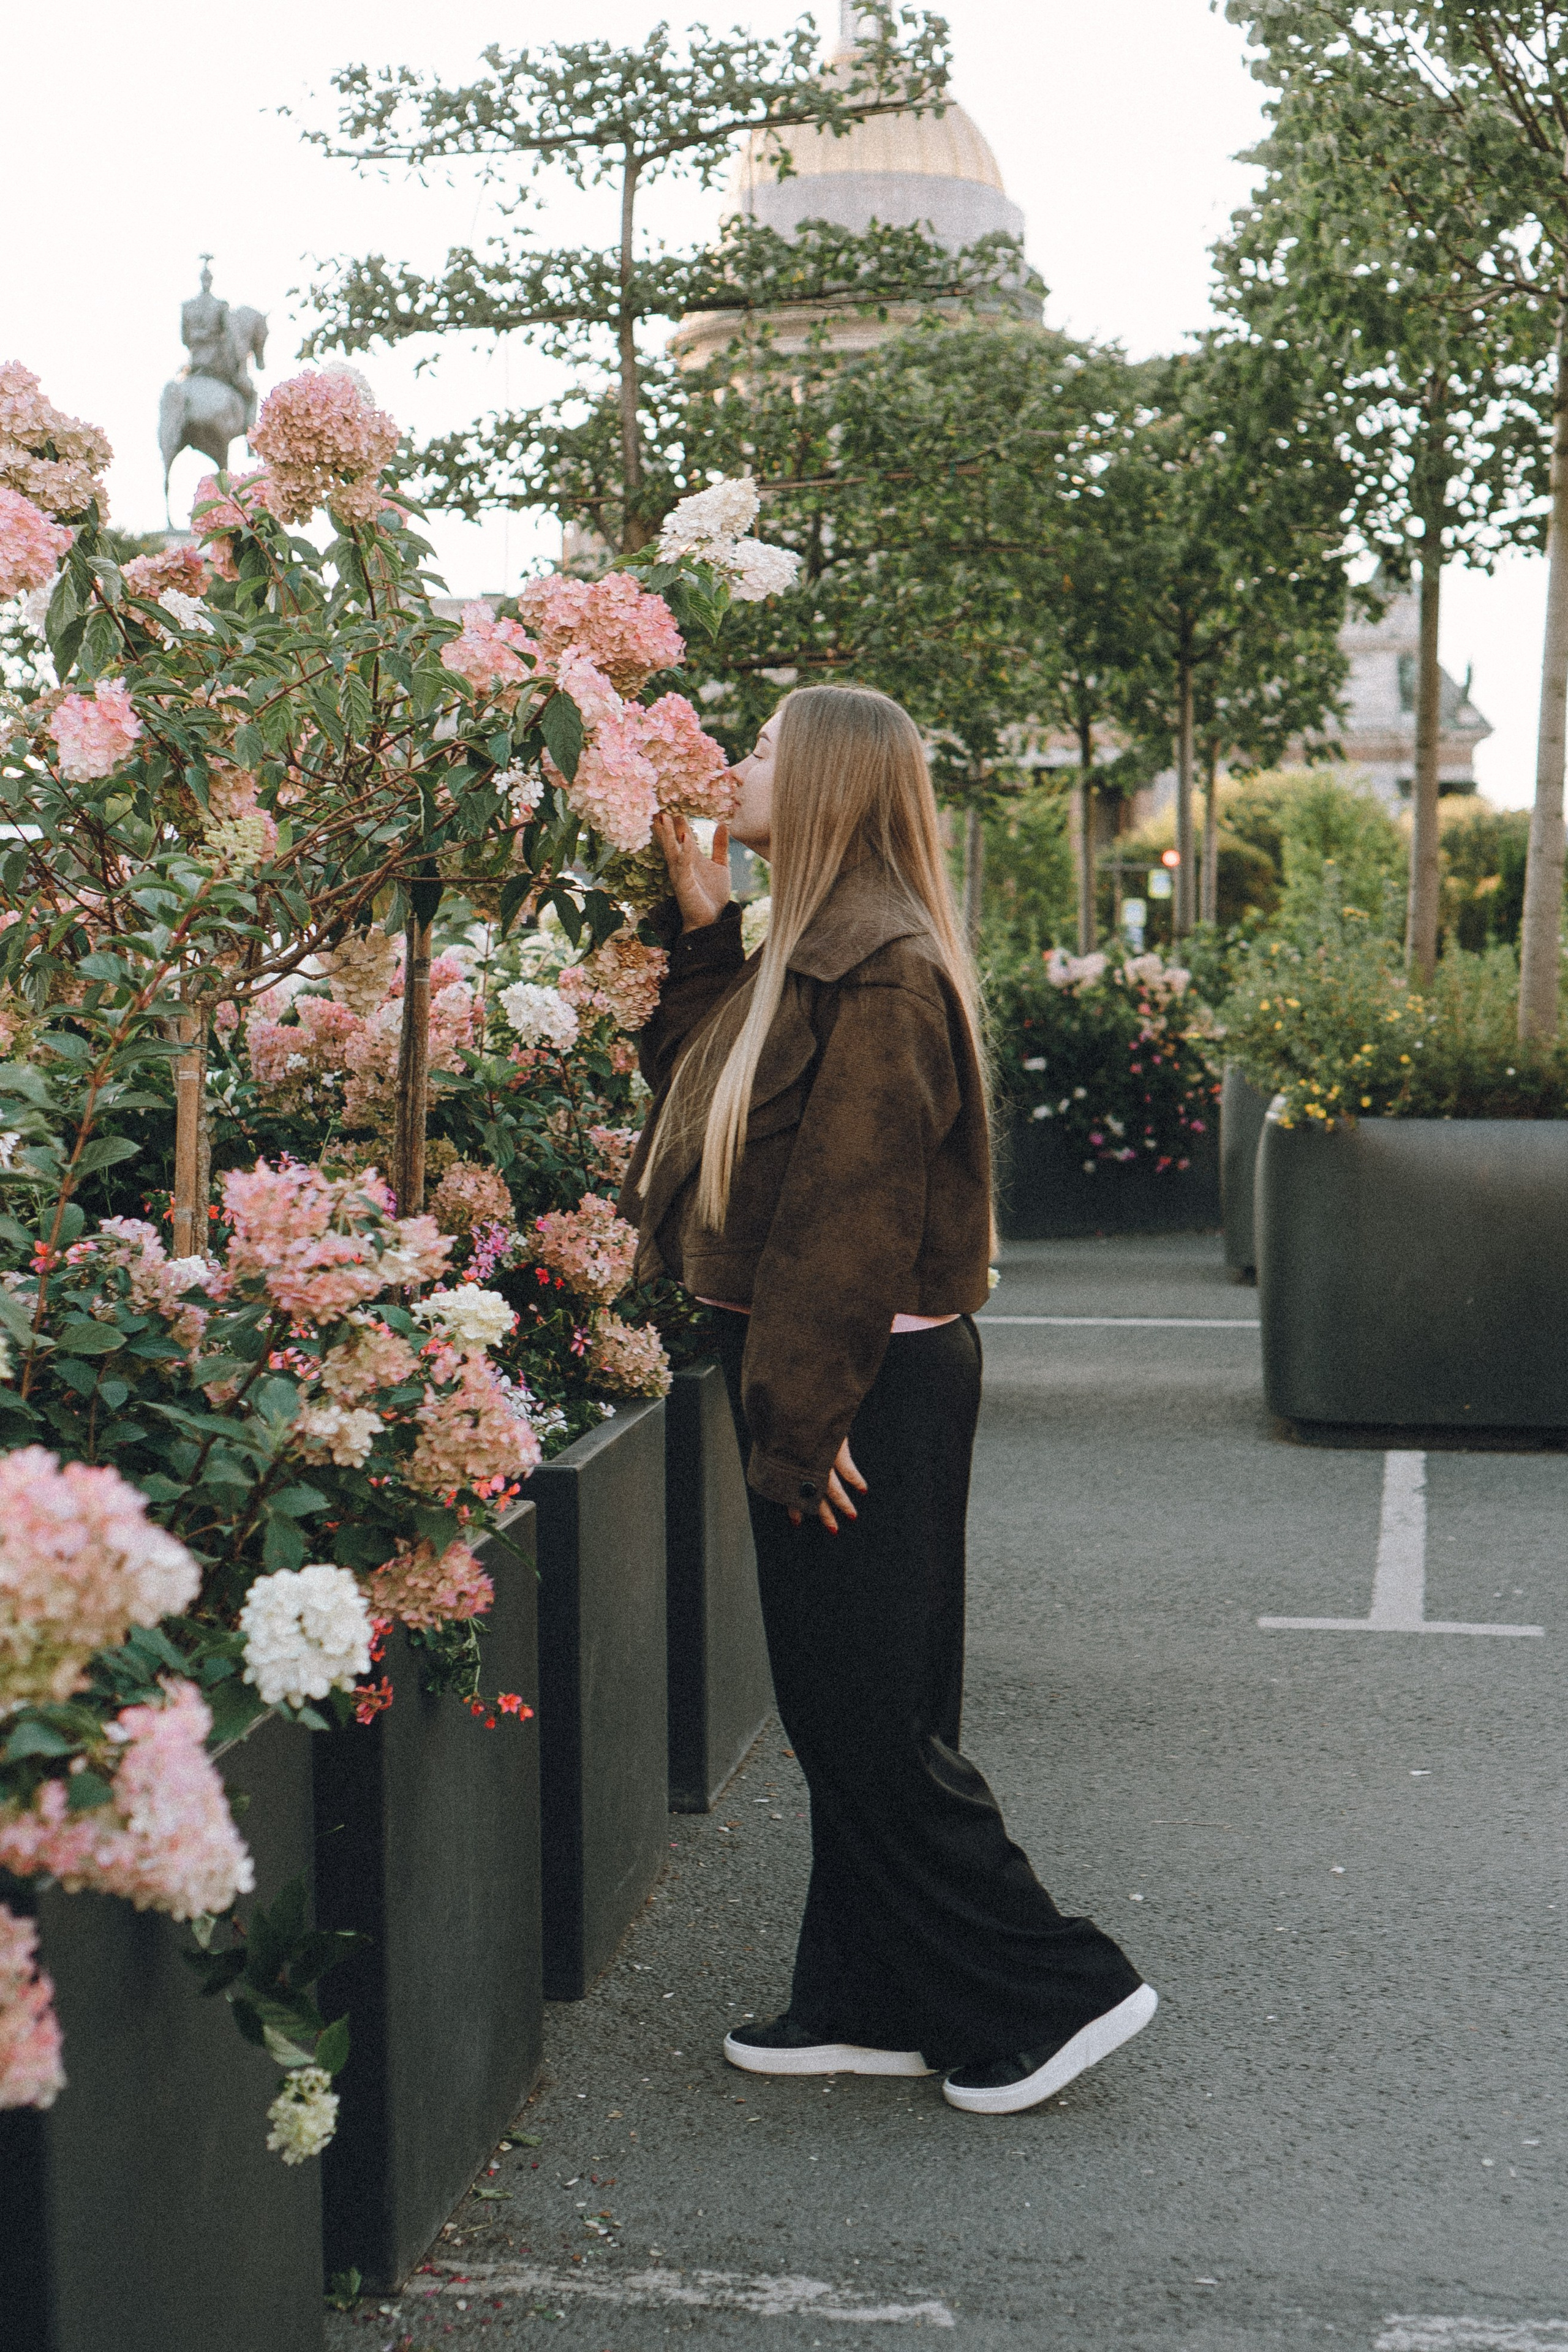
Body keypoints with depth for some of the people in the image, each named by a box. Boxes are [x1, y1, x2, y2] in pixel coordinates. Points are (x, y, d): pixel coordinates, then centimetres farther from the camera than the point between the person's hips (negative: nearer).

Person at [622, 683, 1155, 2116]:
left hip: (871, 1391, -10)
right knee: (846, 1712, 15)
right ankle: (870, 2004, 25)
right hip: (822, 1386, 10)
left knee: (866, 1718, -2)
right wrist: (703, 928, 15)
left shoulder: (878, 973, -18)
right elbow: (701, 1074, 23)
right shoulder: (807, 955, 13)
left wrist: (803, 1423, -21)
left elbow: (852, 1216, -21)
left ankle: (1055, 1989, 10)